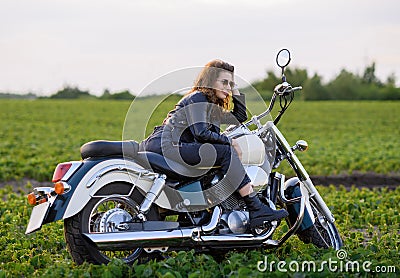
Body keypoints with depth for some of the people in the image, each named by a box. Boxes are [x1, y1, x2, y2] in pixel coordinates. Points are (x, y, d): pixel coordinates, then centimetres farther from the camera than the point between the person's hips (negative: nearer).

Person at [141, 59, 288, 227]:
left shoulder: (212, 106, 24)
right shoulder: (197, 98, -5)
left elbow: (240, 117, 29)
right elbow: (200, 132, -18)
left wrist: (236, 91, 21)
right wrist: (230, 141, -11)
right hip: (168, 145, -11)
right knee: (226, 153, -20)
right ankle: (256, 210, -24)